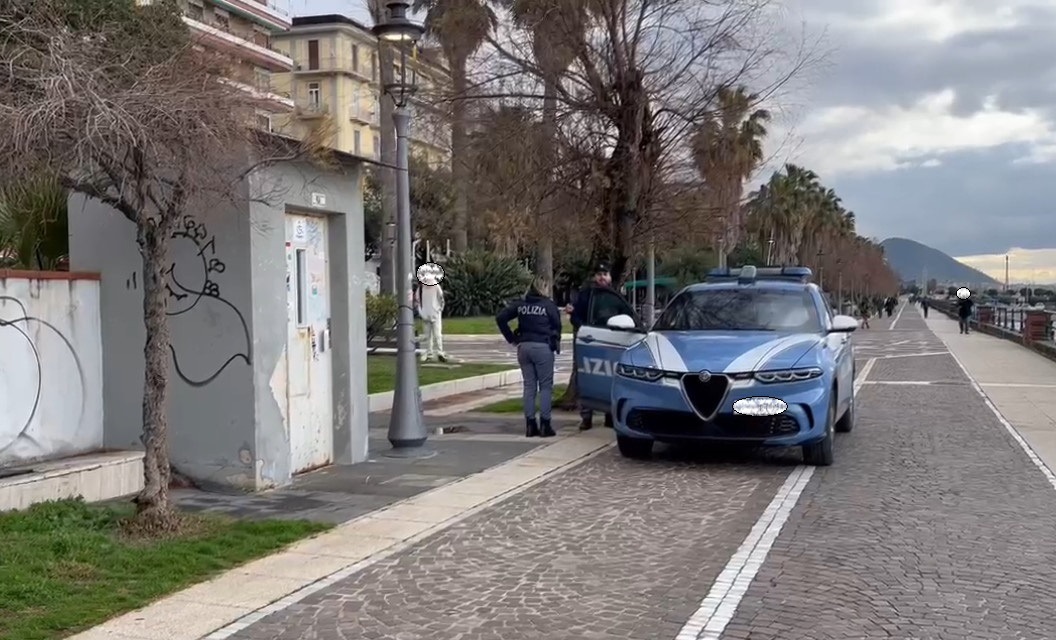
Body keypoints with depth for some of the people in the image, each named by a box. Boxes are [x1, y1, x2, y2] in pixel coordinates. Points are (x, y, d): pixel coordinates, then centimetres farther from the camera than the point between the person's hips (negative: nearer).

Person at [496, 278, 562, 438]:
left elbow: (500, 318, 3)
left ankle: (530, 425, 8)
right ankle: (545, 425, -1)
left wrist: (512, 338, 6)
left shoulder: (521, 304, 7)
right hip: (543, 347, -4)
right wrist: (555, 343, 12)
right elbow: (557, 325, -4)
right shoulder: (548, 305, -3)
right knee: (545, 386, 2)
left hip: (524, 347, 4)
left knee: (529, 386, 9)